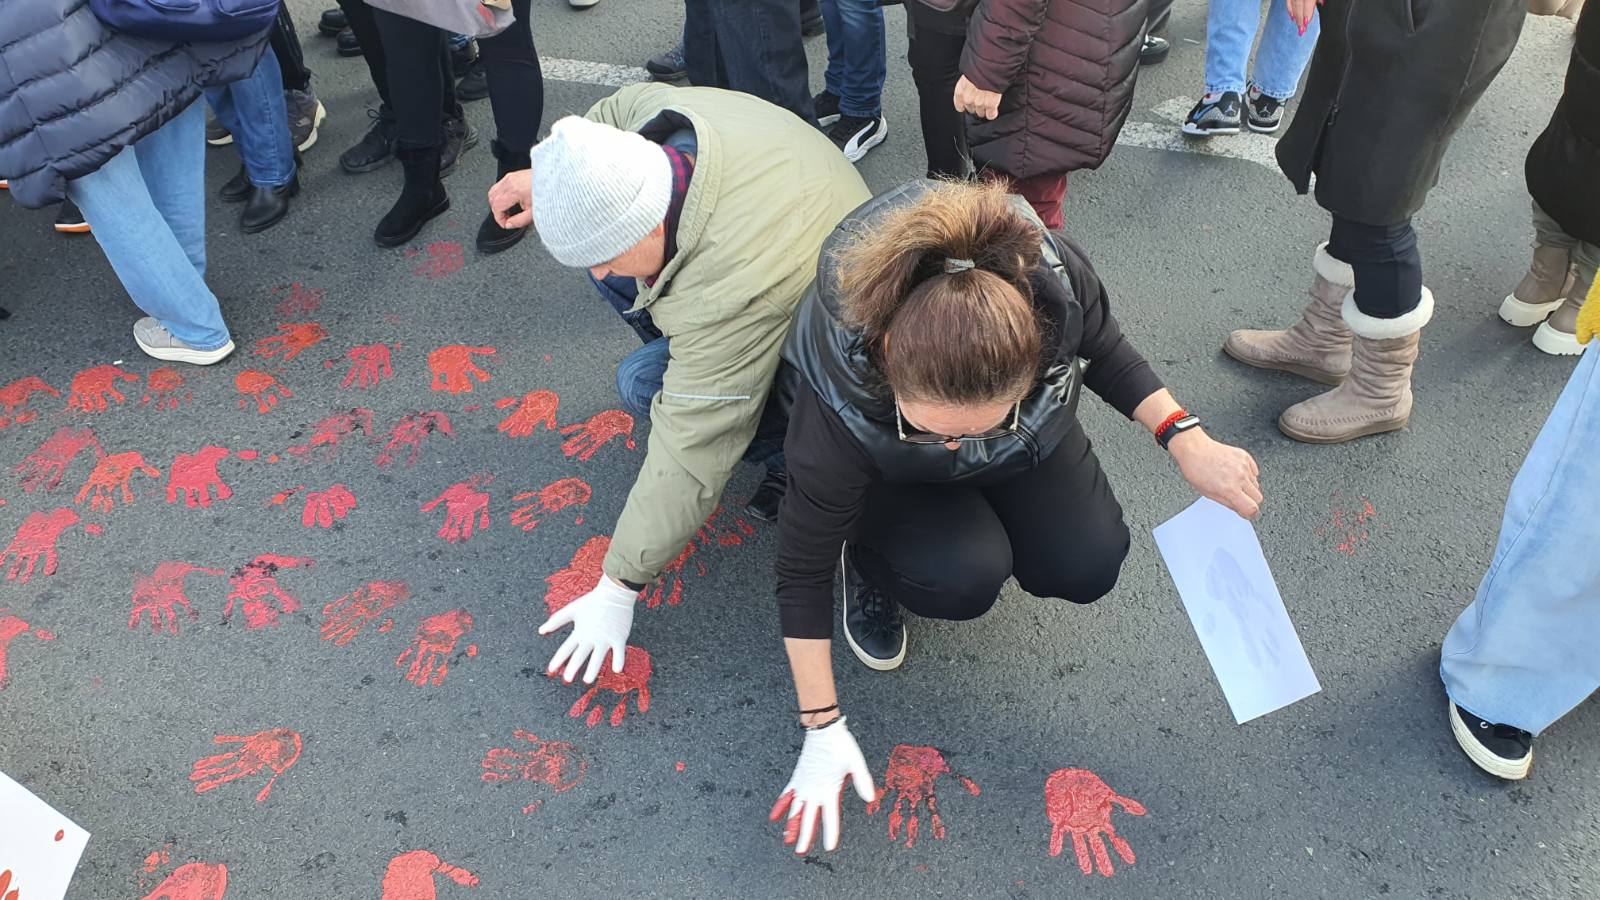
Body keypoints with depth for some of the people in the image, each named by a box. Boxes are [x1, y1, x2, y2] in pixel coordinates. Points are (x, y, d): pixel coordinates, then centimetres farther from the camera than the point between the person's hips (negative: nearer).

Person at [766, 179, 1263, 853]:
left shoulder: (1054, 278, -39)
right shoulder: (838, 411, -44)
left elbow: (1103, 351, -13)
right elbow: (803, 570, -29)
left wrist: (1186, 440, -26)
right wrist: (822, 728, -22)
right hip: (887, 477, -3)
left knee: (1087, 569, -12)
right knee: (965, 579, -29)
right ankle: (868, 561, 4)